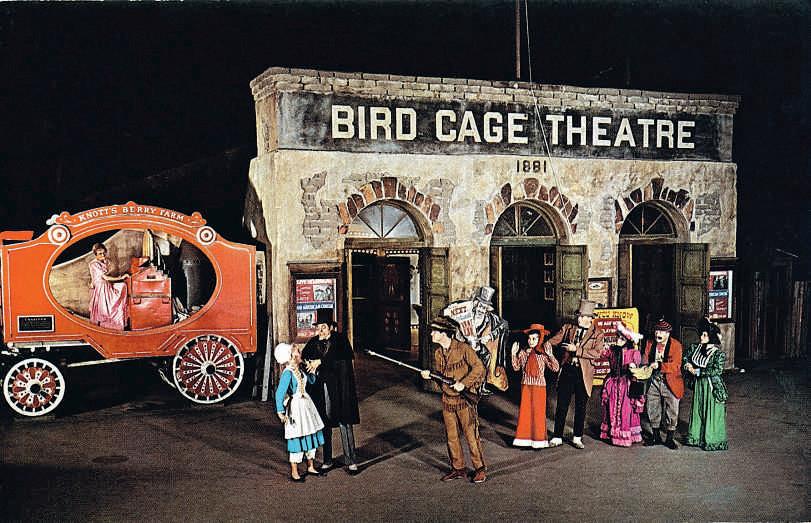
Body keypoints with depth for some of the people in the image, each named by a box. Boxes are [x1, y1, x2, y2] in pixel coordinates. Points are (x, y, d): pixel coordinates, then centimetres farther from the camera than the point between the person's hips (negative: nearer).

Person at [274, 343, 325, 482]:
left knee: (312, 436, 15)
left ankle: (310, 466, 29)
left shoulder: (299, 369, 5)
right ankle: (294, 473, 9)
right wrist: (280, 411, -24)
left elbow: (311, 380, 20)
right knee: (298, 438, -3)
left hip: (306, 402, 9)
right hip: (296, 406, -9)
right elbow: (279, 393, -23)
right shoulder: (288, 373, -20)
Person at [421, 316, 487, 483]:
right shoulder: (438, 353, 8)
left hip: (465, 399, -7)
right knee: (451, 436, 10)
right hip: (447, 400, 7)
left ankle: (480, 468, 7)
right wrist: (429, 375, -4)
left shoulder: (464, 348, -13)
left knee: (471, 435, -4)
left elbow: (479, 367, -14)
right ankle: (458, 468, 21)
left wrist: (463, 383, -21)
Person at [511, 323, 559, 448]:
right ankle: (524, 437, 13)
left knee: (538, 411, 4)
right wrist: (514, 354, -5)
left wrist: (550, 355, -26)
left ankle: (538, 438, 13)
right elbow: (516, 368, 6)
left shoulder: (543, 353, -8)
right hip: (526, 385, 3)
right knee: (525, 410, 5)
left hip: (539, 386, -2)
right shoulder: (523, 352, 0)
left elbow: (555, 368, -14)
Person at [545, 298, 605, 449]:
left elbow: (597, 352, -12)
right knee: (562, 406, 3)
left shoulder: (597, 334, 1)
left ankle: (577, 438, 21)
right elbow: (555, 339, 4)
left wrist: (576, 349, -16)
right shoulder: (568, 328, 9)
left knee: (581, 407, 8)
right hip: (567, 370, 1)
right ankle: (557, 437, 10)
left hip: (584, 374, -1)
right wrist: (548, 343, -20)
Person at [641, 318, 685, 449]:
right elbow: (645, 359, 1)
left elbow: (676, 365, -19)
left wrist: (659, 366, -29)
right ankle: (656, 437, 26)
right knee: (653, 411, 11)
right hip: (653, 381, 4)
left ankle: (670, 439, 17)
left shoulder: (676, 345, -11)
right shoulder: (650, 343, 4)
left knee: (671, 412, 4)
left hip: (670, 383, -4)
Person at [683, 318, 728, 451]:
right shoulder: (695, 347, 3)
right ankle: (696, 436, 24)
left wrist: (698, 371, -18)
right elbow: (685, 357, 18)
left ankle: (712, 440, 7)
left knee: (711, 412, -1)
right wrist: (687, 365, -1)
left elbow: (716, 370, -21)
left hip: (712, 385, -6)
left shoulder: (718, 353, -14)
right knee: (697, 410, 13)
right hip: (698, 384, 6)